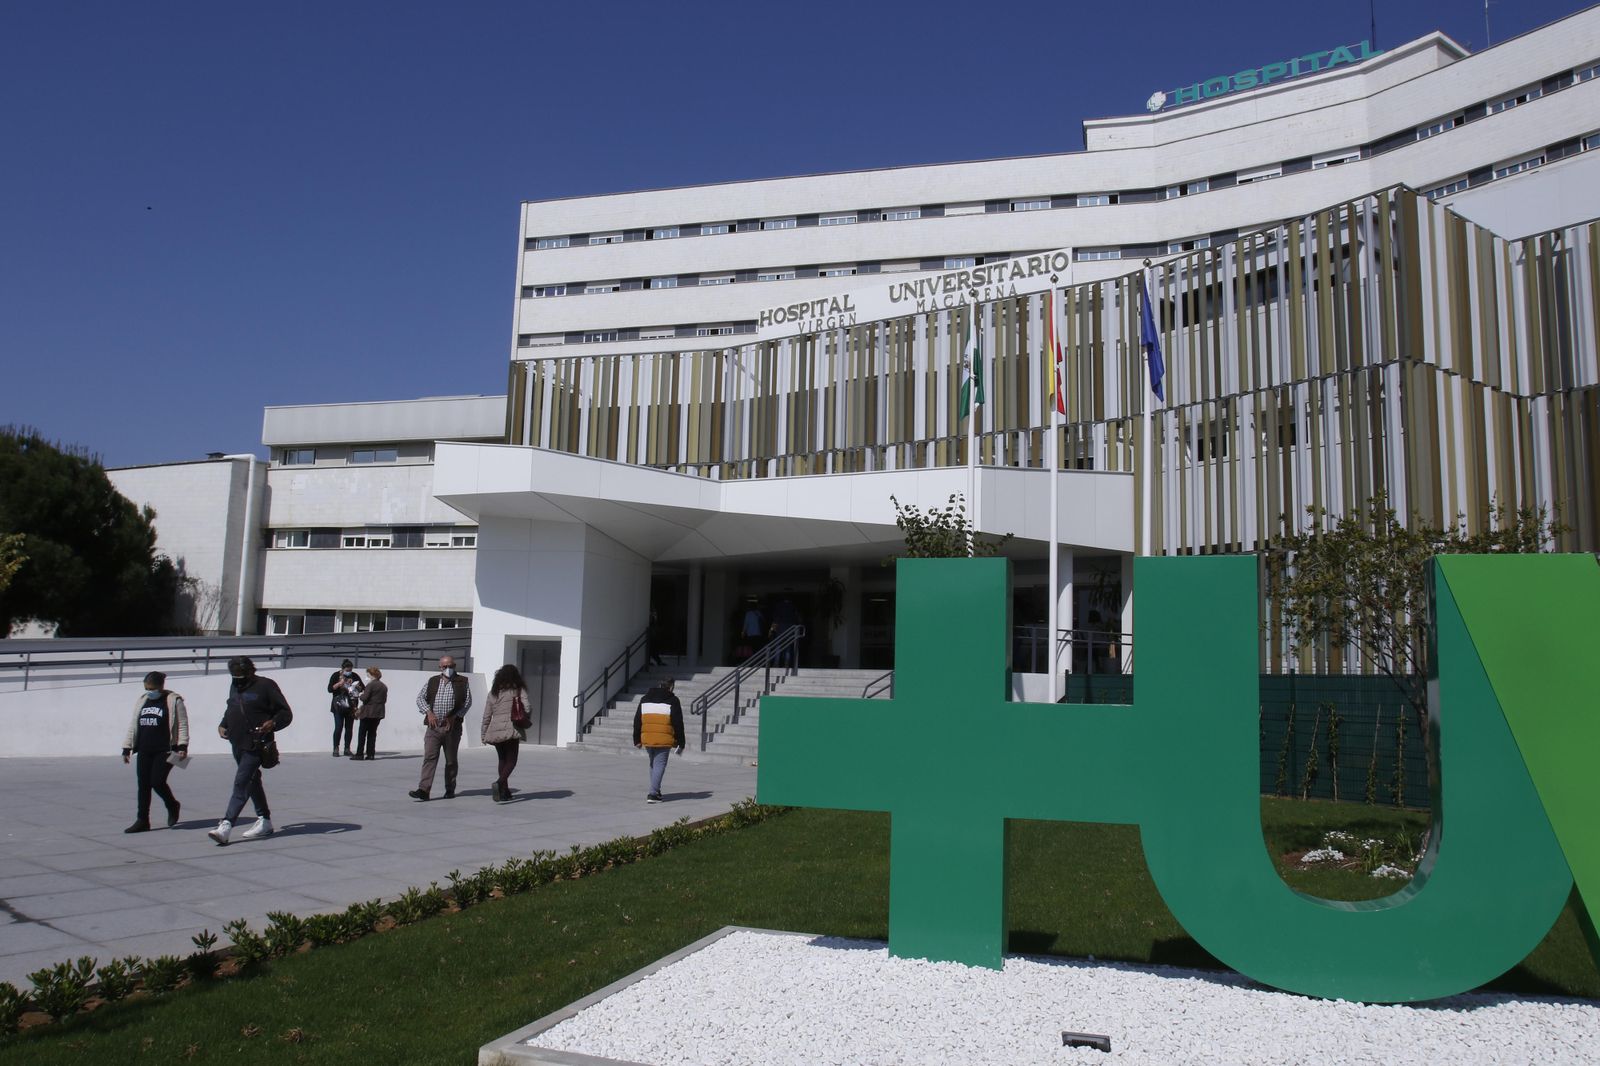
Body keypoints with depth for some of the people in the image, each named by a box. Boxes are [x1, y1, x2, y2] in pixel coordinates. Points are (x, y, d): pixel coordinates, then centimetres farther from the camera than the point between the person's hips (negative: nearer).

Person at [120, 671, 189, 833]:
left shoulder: (173, 701, -3)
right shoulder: (141, 701, 14)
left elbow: (182, 725, -5)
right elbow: (133, 726, 19)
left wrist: (182, 746, -13)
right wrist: (127, 748, 15)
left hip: (165, 750, -6)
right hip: (144, 751, 6)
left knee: (157, 782, -12)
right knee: (143, 784, 4)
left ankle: (172, 806, 15)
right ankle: (142, 820, 10)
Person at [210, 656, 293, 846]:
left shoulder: (266, 686, -9)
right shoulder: (234, 687, 14)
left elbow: (286, 713, -9)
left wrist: (273, 723, -26)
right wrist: (223, 725, 12)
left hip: (255, 746, -8)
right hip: (237, 744, 8)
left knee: (241, 783, -13)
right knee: (252, 782, 15)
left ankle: (226, 825, -17)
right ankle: (264, 820, 25)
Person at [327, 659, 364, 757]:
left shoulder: (354, 676, 5)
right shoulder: (336, 675, -2)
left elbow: (363, 687, 5)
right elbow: (330, 689, -8)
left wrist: (355, 686, -14)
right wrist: (339, 683, -19)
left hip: (351, 706, 3)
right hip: (339, 706, -3)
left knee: (349, 728, 4)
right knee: (338, 727, -8)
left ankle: (347, 749, 11)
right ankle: (336, 749, -1)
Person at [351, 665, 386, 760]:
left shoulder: (370, 685, -12)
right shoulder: (384, 687, 11)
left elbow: (364, 698, -16)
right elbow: (384, 700, 14)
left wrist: (361, 694, 3)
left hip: (368, 712, -7)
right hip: (379, 712, 7)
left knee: (362, 733, 1)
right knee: (372, 733, 11)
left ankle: (359, 754, 0)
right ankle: (371, 754, 8)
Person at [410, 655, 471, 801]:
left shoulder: (462, 682, 4)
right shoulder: (432, 681, 11)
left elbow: (468, 701, 0)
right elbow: (420, 698, 10)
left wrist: (454, 716, -10)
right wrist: (429, 712, -6)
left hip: (452, 727, -1)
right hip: (433, 727, 1)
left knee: (451, 760, 8)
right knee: (429, 757, -9)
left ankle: (450, 789, 19)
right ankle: (423, 790, -13)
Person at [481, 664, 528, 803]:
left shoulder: (493, 692, 11)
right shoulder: (519, 690, 1)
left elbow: (486, 715, 11)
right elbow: (526, 709, -7)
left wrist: (483, 734, 17)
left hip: (495, 730, 4)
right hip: (511, 729, -4)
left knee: (503, 760, 17)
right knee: (511, 760, 0)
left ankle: (505, 791, 15)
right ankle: (499, 783, -25)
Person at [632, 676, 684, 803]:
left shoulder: (644, 699, 14)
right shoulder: (672, 701, -1)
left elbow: (637, 720, 13)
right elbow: (678, 723, -3)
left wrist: (637, 740, 16)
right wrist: (680, 743, 2)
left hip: (647, 739, 5)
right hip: (664, 740, -5)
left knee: (653, 764, 21)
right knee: (659, 765, 0)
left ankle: (655, 791, 24)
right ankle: (652, 794, -8)